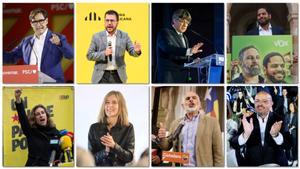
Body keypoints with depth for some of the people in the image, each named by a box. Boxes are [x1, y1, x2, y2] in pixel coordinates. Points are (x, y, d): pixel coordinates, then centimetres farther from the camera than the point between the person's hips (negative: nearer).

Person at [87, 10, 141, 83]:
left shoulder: (124, 36, 3)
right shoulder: (97, 36, 0)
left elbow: (132, 51, 1)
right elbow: (89, 55, 0)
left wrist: (137, 51, -24)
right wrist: (104, 53, -17)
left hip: (118, 75, 1)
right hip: (101, 76, -1)